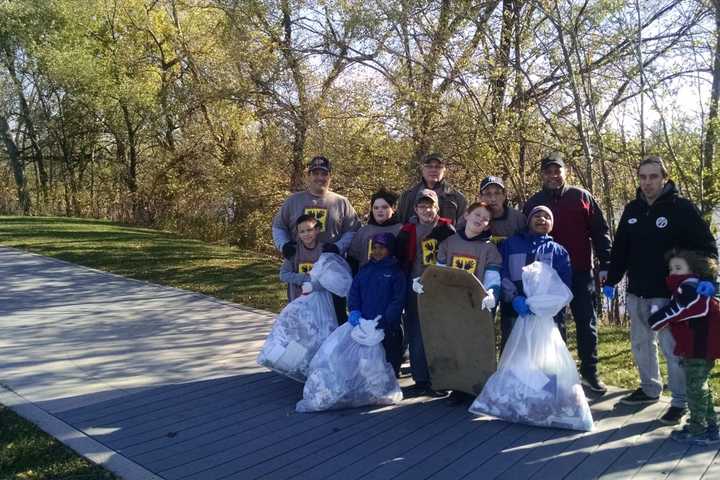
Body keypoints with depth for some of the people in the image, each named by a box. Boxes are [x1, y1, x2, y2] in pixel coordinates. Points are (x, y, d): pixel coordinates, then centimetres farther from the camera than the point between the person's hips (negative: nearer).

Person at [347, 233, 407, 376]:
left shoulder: (397, 272, -2)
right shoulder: (365, 270, 12)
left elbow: (398, 300, -9)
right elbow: (354, 291, 8)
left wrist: (384, 320, -20)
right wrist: (354, 310, -11)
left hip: (388, 329, -4)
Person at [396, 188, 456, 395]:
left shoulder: (447, 229, 5)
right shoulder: (407, 232, 7)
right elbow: (401, 261, 8)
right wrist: (412, 282, -3)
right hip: (416, 290, 1)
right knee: (417, 335, 0)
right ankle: (421, 380, 9)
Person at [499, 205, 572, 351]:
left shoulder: (558, 250, 17)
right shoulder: (510, 244, 17)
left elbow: (563, 282, 2)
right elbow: (500, 274, 2)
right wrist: (513, 297, -16)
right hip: (514, 312, 0)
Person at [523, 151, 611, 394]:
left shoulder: (582, 197, 2)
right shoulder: (533, 203, 5)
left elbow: (600, 232, 2)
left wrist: (605, 265, -3)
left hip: (581, 273, -1)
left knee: (587, 324, 6)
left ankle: (589, 372, 19)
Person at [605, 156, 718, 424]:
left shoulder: (681, 208, -9)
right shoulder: (632, 210, 7)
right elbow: (620, 248, 12)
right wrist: (611, 280, 10)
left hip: (668, 294, -6)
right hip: (637, 293, 6)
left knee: (672, 347, -1)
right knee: (641, 344, 17)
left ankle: (680, 401, 14)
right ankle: (650, 389, 34)